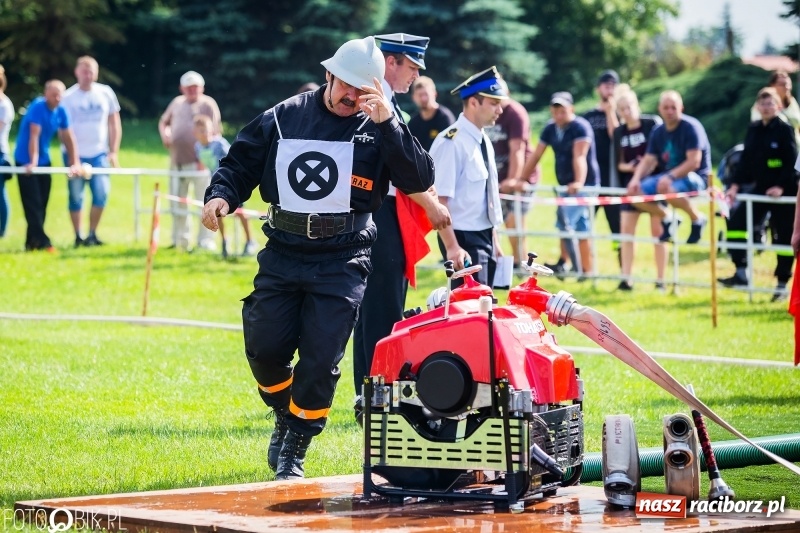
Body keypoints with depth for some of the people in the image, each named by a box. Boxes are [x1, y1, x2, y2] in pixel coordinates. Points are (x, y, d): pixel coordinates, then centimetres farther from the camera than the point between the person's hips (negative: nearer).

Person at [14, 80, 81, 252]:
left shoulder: (61, 112, 0)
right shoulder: (38, 107, -19)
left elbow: (68, 138, 6)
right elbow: (34, 135, -23)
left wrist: (75, 163, 5)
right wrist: (33, 162, -27)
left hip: (44, 162, 7)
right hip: (26, 162, -7)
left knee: (42, 204, 8)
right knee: (33, 204, -9)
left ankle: (32, 242, 16)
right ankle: (41, 242, -14)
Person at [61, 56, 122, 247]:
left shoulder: (106, 93, 3)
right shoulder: (68, 97, -4)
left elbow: (114, 124, 9)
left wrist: (114, 152, 3)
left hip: (99, 154, 2)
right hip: (76, 155, -2)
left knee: (101, 194, -9)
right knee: (76, 197, 1)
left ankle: (92, 235, 5)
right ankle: (78, 237, 11)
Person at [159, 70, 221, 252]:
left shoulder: (208, 104, -1)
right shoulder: (177, 103, 16)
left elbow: (216, 132, -6)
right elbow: (163, 122, 27)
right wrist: (165, 134, 4)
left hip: (200, 162, -6)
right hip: (178, 161, 6)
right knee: (177, 201, 11)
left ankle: (206, 242, -4)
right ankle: (180, 240, 23)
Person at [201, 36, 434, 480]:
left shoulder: (380, 129, 0)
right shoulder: (283, 118, 5)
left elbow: (419, 180, -14)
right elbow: (240, 163, 13)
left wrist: (386, 122, -22)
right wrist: (220, 196, -7)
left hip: (342, 264, -2)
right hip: (281, 256, 2)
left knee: (320, 360, -5)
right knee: (265, 348, -1)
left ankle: (295, 449, 12)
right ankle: (286, 418, 29)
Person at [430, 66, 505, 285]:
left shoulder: (484, 141, 11)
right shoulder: (452, 142, -17)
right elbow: (438, 200, -21)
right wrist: (452, 247, -25)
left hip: (485, 237, 9)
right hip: (463, 239, -9)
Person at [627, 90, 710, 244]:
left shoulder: (691, 127, -13)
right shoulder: (658, 132, 7)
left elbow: (694, 162, -21)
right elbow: (648, 161, 6)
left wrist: (670, 177, -31)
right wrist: (636, 178, -14)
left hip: (695, 177, -7)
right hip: (667, 177, 7)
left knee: (667, 189, -39)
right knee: (634, 192, -13)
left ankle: (697, 219, -12)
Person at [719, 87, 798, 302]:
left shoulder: (784, 130, -8)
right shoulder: (753, 130, 8)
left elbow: (791, 162, -13)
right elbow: (746, 159, 10)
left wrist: (781, 187, -23)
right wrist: (735, 185, 0)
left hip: (783, 191, -6)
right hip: (760, 189, 6)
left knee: (784, 236, 0)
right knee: (735, 221, -8)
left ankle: (782, 283, 9)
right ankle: (741, 272, -5)